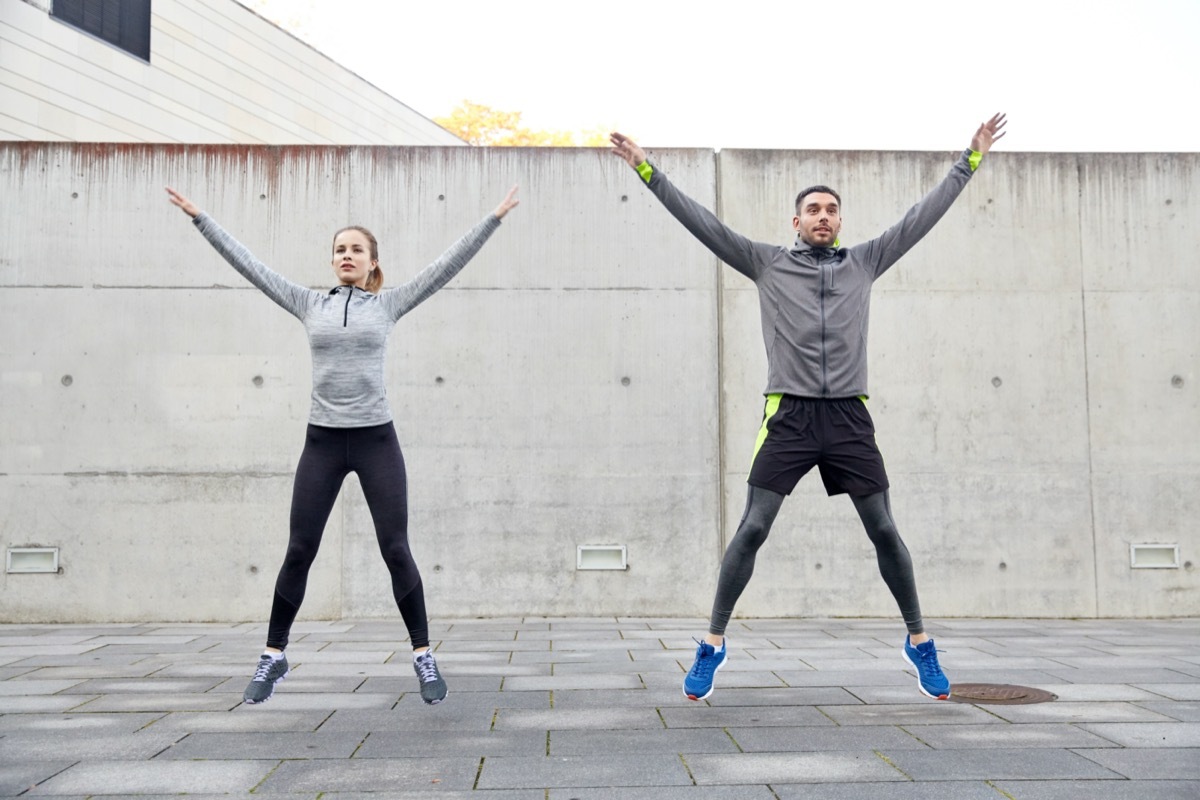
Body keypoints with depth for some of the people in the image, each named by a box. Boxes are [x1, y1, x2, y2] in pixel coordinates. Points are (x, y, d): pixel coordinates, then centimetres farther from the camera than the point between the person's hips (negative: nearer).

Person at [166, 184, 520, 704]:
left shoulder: (389, 304, 5)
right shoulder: (310, 304, 8)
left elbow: (447, 265, 1)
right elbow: (248, 264, 9)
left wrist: (493, 219, -2)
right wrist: (200, 218, 7)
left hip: (376, 438, -1)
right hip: (322, 440, 2)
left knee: (395, 550, -2)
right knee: (299, 551, 3)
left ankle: (423, 655, 10)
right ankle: (274, 655, 18)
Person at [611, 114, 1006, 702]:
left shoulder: (864, 262, 12)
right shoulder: (768, 264, 7)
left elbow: (923, 215, 15)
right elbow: (702, 223, 4)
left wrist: (969, 161, 18)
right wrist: (647, 171, 1)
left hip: (849, 417, 2)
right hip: (789, 416, -2)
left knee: (884, 531, 6)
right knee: (751, 530, -5)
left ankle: (919, 641, 22)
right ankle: (713, 643, 6)